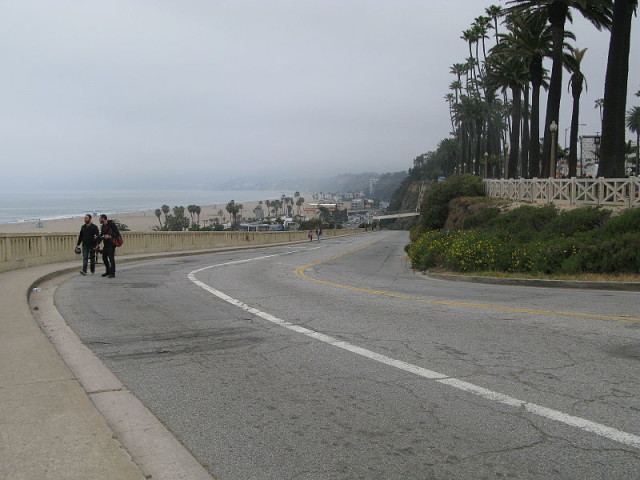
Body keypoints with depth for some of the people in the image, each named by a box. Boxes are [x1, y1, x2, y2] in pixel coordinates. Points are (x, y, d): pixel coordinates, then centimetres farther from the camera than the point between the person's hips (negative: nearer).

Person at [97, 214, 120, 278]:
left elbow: (117, 233, -13)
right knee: (104, 257, 11)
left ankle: (112, 273, -7)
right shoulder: (102, 226, 14)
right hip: (105, 244, 8)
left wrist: (110, 236, -21)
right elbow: (101, 235, 22)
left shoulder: (111, 224, -10)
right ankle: (108, 271, 25)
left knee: (111, 258, -10)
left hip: (111, 244, -8)